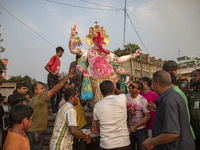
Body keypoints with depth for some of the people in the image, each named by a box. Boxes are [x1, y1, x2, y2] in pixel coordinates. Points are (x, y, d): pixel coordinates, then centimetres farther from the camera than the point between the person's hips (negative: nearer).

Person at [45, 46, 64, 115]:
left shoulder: (58, 59, 18)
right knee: (53, 95, -4)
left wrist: (58, 77, 16)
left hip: (56, 78, 9)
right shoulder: (54, 57, -8)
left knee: (59, 94, 8)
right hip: (51, 78, -9)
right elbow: (46, 67, -15)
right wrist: (53, 73, -22)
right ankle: (54, 112, 1)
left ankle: (57, 110, 18)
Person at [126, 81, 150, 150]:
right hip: (129, 129, 3)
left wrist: (135, 126, -17)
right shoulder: (126, 97, -4)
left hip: (140, 129, -3)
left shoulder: (142, 100, -14)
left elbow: (147, 116, -14)